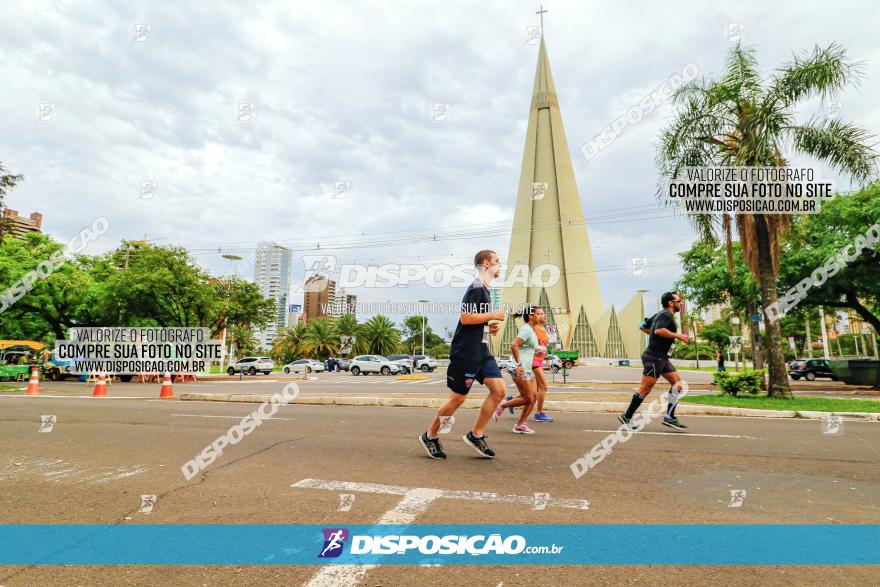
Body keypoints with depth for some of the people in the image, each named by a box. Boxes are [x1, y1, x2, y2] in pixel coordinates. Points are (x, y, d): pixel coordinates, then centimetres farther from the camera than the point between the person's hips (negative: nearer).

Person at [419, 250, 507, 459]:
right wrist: (493, 315, -14)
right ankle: (430, 436, 19)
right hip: (465, 353, -9)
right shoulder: (476, 287, -13)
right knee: (458, 397, 0)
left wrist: (491, 326, 10)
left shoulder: (485, 289, 17)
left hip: (481, 351, 9)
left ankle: (476, 435, 10)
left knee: (499, 390, -2)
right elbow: (465, 318, -23)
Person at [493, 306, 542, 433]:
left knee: (534, 396, 5)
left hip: (528, 369, 10)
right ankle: (501, 406, 12)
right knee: (528, 399, -5)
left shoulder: (532, 330, 17)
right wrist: (519, 364, -25)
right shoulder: (526, 329, -14)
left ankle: (520, 425, 11)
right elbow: (513, 346, -24)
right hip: (520, 369, -10)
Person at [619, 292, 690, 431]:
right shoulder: (667, 315, -11)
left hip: (661, 358, 10)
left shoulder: (659, 314, 17)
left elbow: (643, 326, 24)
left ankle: (670, 417, 7)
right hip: (654, 357, -10)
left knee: (678, 383, 7)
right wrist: (678, 336, -19)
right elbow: (659, 330, -28)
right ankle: (627, 417, 1)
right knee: (645, 388, -7)